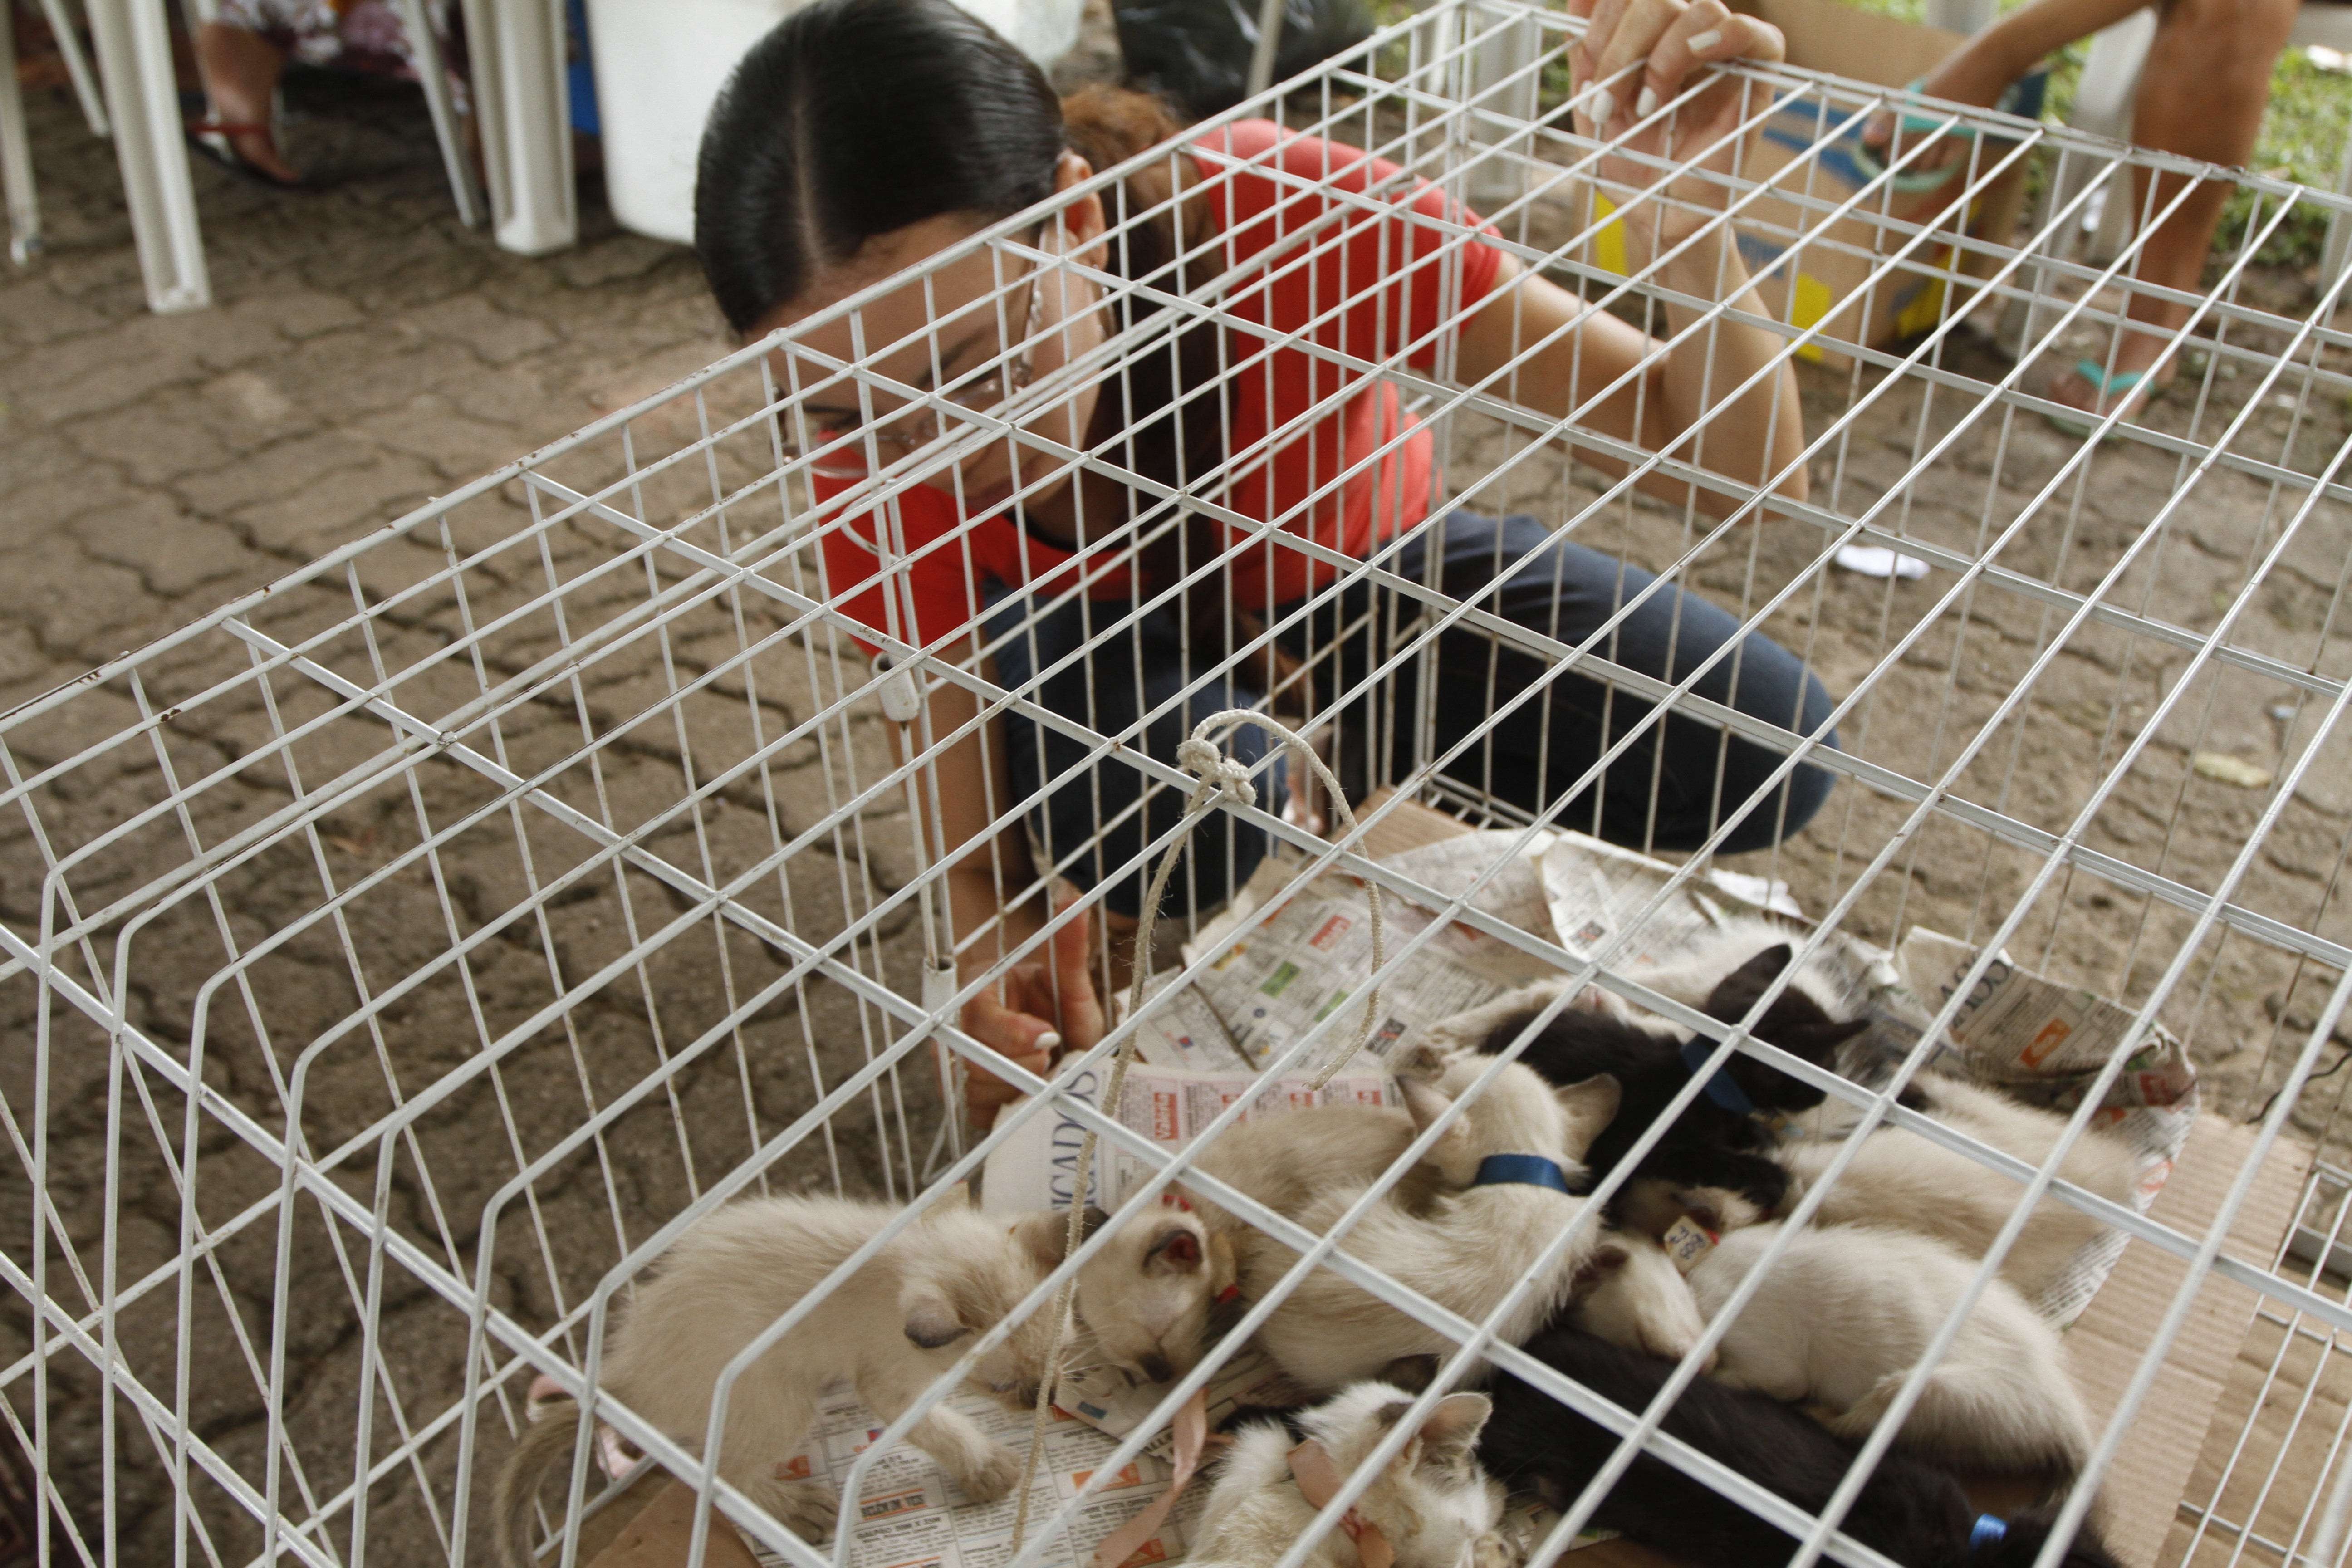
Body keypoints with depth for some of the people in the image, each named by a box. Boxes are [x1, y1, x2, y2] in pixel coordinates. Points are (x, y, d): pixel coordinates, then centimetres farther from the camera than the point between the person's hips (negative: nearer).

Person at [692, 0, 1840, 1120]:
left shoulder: (1293, 218, -37)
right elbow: (960, 722, -21)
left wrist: (1688, 220, -51)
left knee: (1764, 747, -16)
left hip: (1365, 564, 1)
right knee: (1163, 793, -37)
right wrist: (991, 924, -42)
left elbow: (1747, 475, -33)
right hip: (1099, 622, -1)